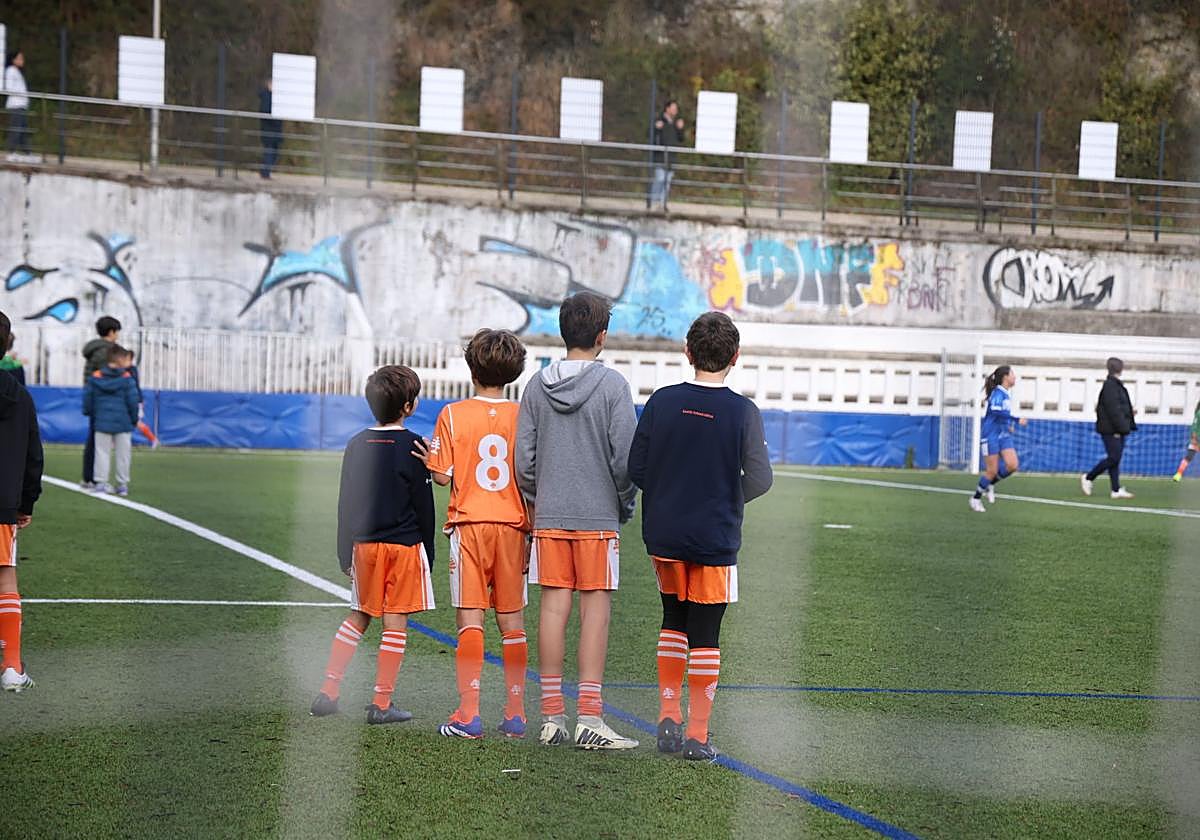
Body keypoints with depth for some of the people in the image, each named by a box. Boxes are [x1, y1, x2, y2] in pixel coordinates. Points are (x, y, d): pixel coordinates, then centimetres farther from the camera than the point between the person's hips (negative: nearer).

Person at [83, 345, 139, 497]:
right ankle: (122, 484, 11)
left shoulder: (95, 377, 0)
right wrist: (134, 420, 6)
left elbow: (87, 398, 5)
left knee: (102, 452, 8)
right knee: (123, 454, 7)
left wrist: (90, 414, 22)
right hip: (123, 423, -2)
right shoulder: (127, 378, -9)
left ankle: (100, 482, 6)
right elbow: (132, 401, -7)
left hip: (102, 423, 2)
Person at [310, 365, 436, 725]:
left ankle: (328, 691, 10)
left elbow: (345, 504, 7)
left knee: (358, 617, 16)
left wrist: (345, 555, 13)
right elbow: (424, 506, -4)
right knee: (396, 622, 1)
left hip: (364, 544, 4)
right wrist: (427, 554, 5)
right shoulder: (412, 447, -7)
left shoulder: (357, 445, 5)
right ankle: (382, 704, 2)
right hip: (405, 545, -4)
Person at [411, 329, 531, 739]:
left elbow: (444, 476, -5)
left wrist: (428, 460, 17)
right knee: (512, 621, 8)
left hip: (469, 524, -2)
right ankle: (515, 713, 10)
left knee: (470, 620, -2)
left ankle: (468, 713, -8)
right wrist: (531, 531, 8)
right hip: (511, 525, 2)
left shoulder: (453, 414, -3)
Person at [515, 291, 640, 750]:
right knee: (595, 609, -2)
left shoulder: (537, 386, 6)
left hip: (549, 518, 4)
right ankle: (589, 718, -4)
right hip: (598, 518, -4)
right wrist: (626, 506, 6)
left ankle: (551, 716, 8)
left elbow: (523, 459, 6)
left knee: (553, 608, 5)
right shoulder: (613, 385, -6)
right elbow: (625, 457, -8)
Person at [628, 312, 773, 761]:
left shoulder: (661, 401, -2)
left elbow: (635, 468, -1)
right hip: (715, 539, -3)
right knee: (705, 634, 4)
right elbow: (759, 479, -13)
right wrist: (727, 500, 6)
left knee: (674, 620, 21)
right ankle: (697, 735, 5)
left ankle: (668, 715, 14)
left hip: (663, 535, 3)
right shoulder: (743, 411, -9)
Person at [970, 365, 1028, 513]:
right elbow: (996, 411, -33)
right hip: (991, 436, -7)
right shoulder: (998, 393, -15)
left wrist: (1008, 425, 14)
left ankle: (991, 484, 14)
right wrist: (1017, 420, -34)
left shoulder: (1007, 394, 11)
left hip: (1004, 435, 7)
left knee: (1012, 465, -10)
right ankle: (976, 498, 15)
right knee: (992, 471, -4)